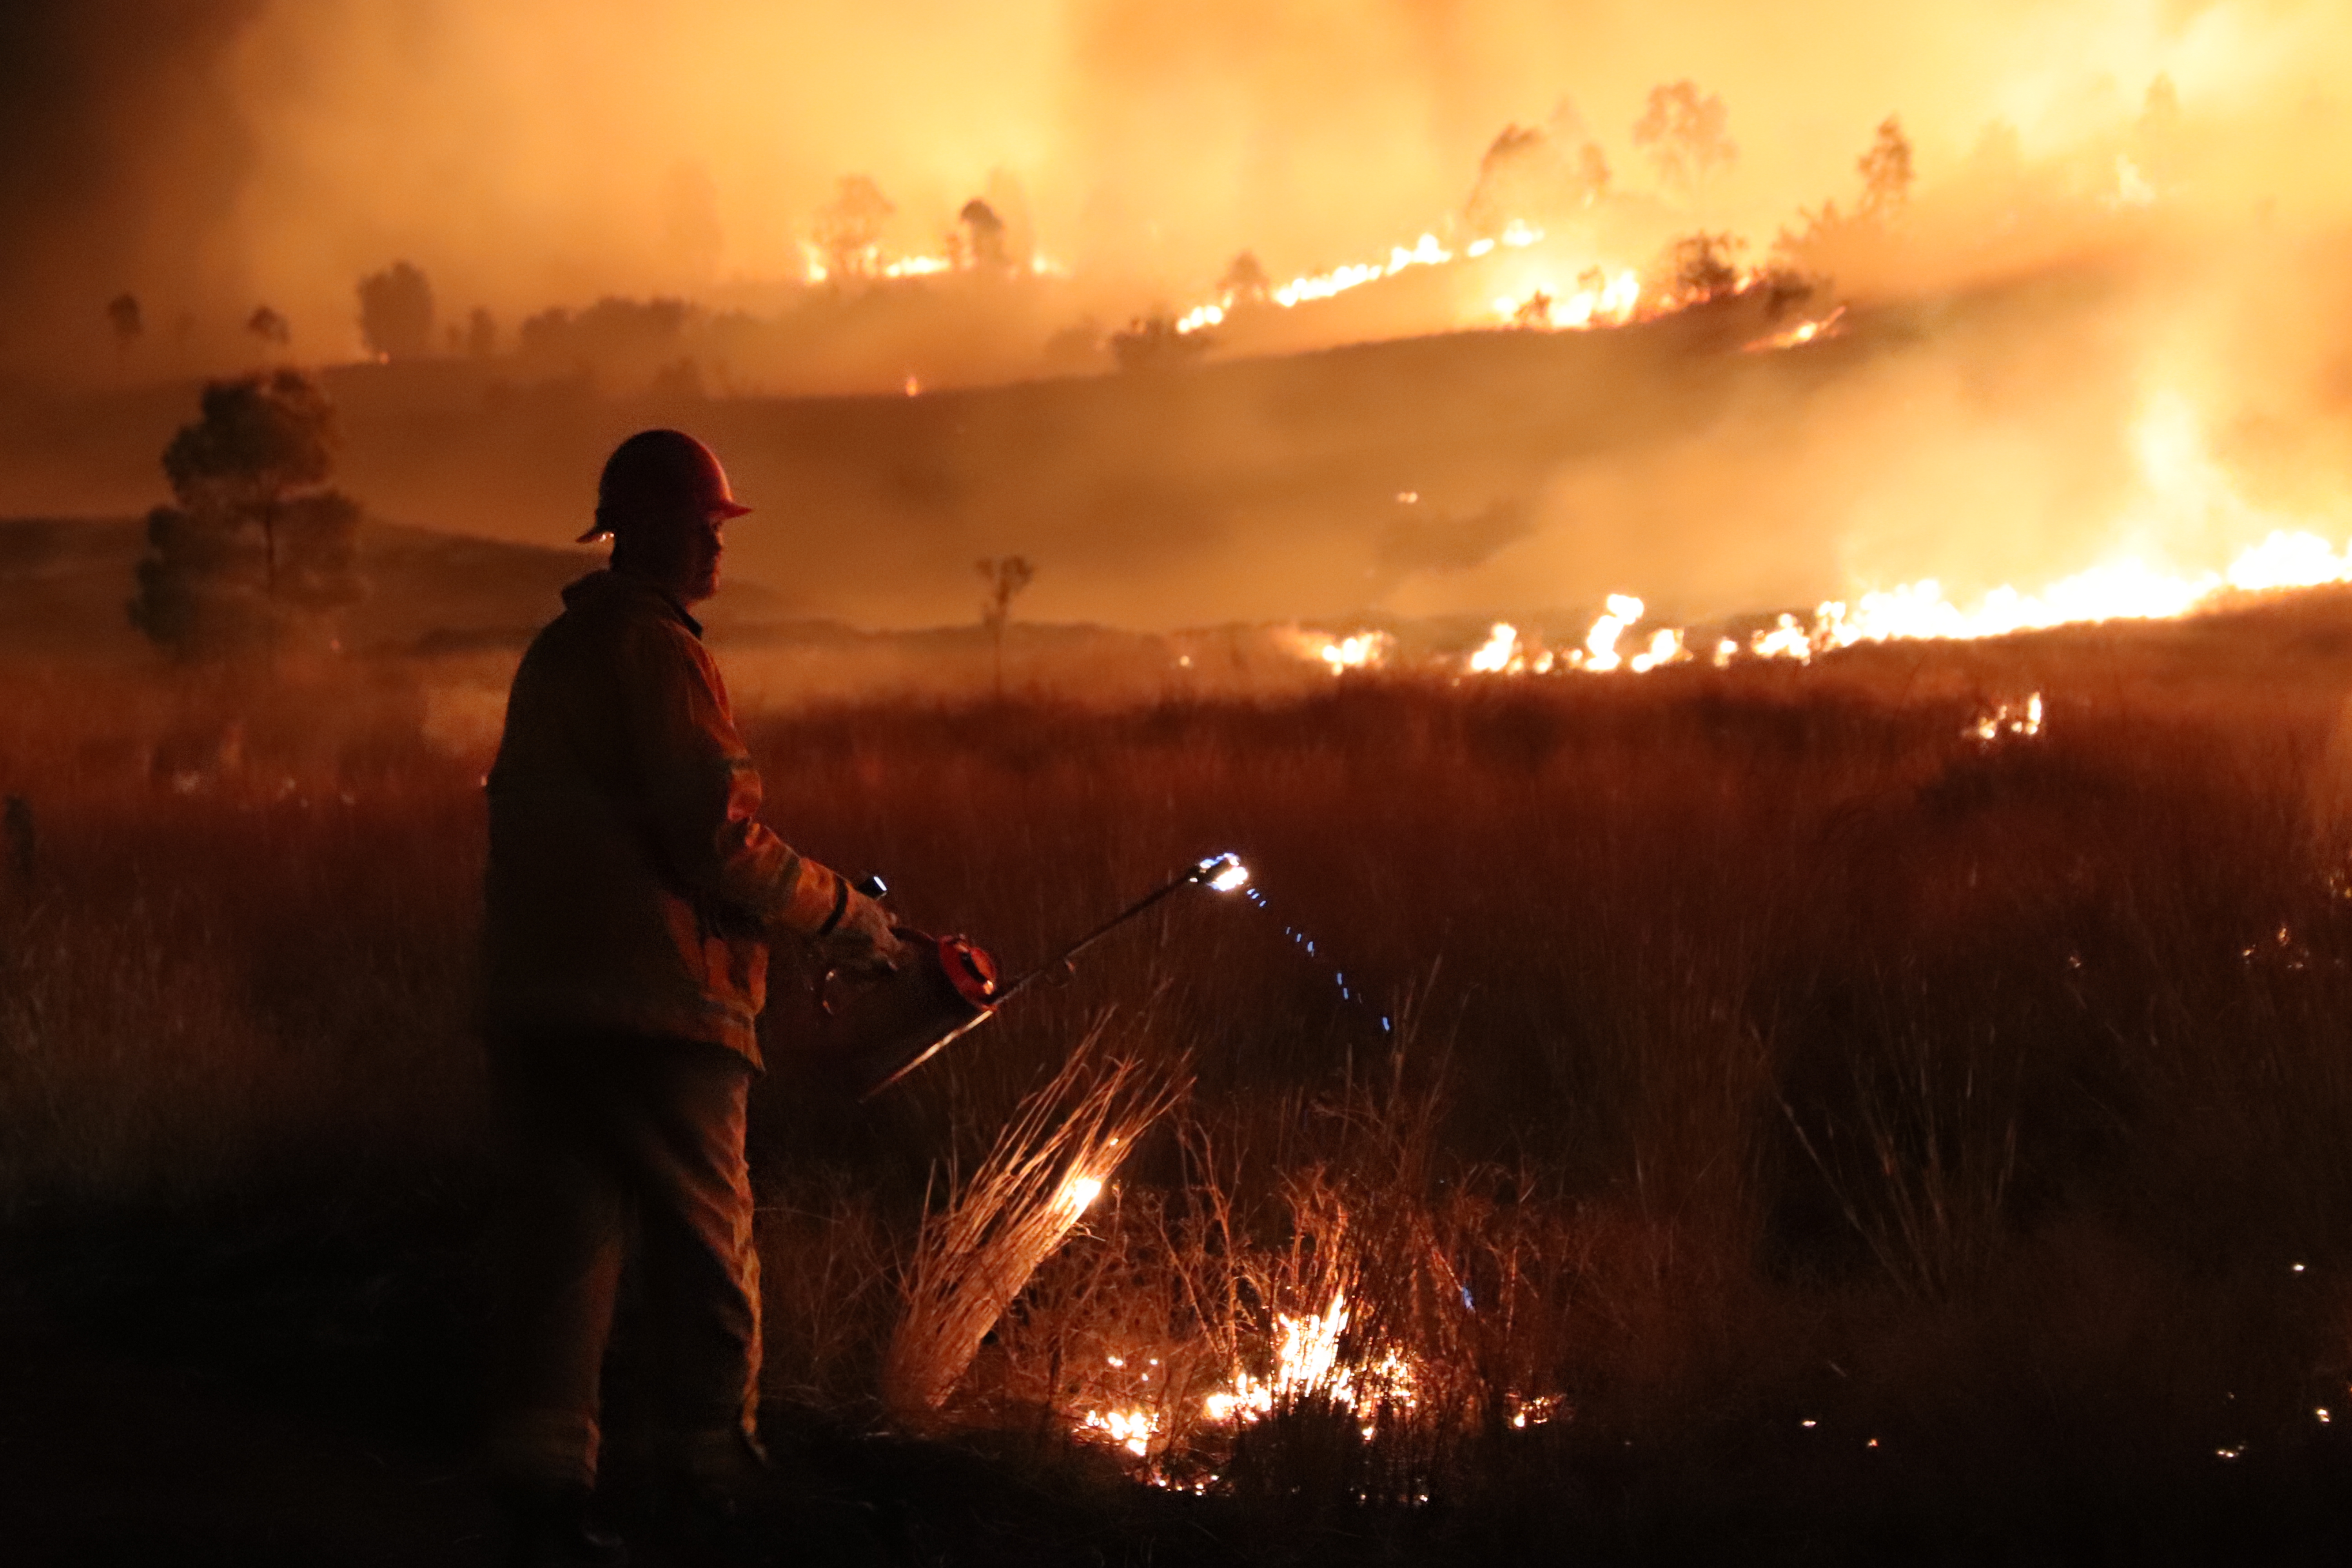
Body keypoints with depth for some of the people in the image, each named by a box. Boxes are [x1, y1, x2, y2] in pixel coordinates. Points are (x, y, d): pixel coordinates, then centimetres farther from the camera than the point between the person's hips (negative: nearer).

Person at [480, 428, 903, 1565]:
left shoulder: (552, 653, 18)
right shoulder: (656, 651, -11)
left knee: (560, 1240, 5)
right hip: (653, 1003, -8)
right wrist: (842, 916, -3)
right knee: (704, 1247, 4)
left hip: (534, 998, 8)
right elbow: (719, 841, -16)